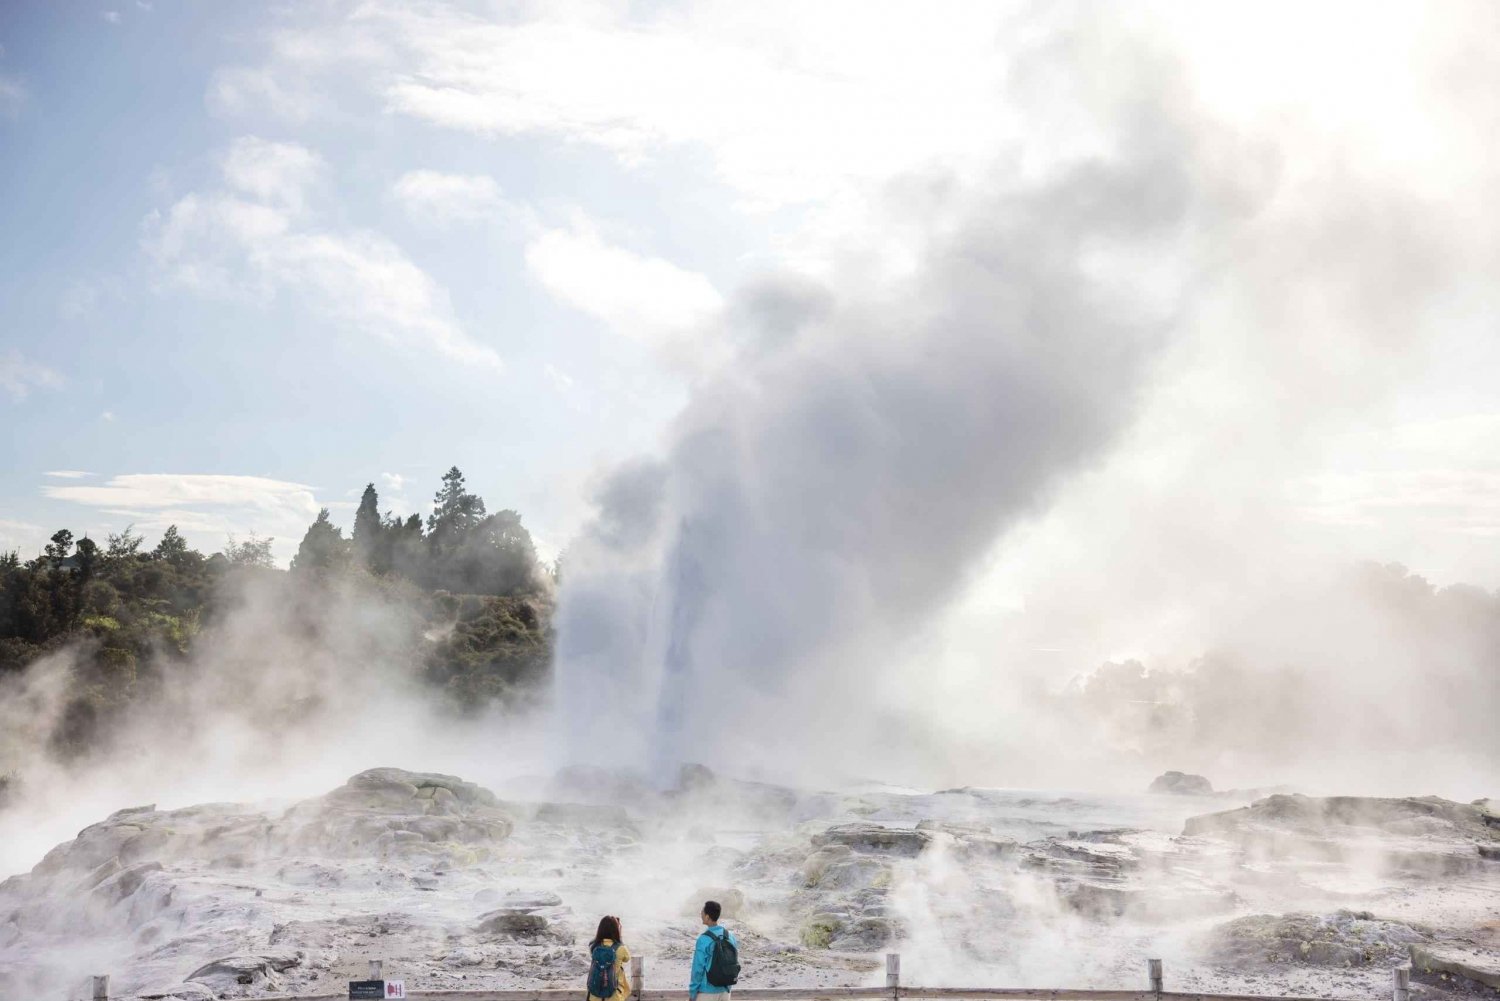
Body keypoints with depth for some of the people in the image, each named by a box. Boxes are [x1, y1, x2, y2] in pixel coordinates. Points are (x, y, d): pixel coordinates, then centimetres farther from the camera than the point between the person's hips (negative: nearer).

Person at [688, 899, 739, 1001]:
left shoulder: (703, 940, -19)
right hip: (724, 990, 6)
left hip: (706, 992, -5)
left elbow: (698, 969, -15)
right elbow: (734, 963, 7)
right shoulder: (731, 936, -1)